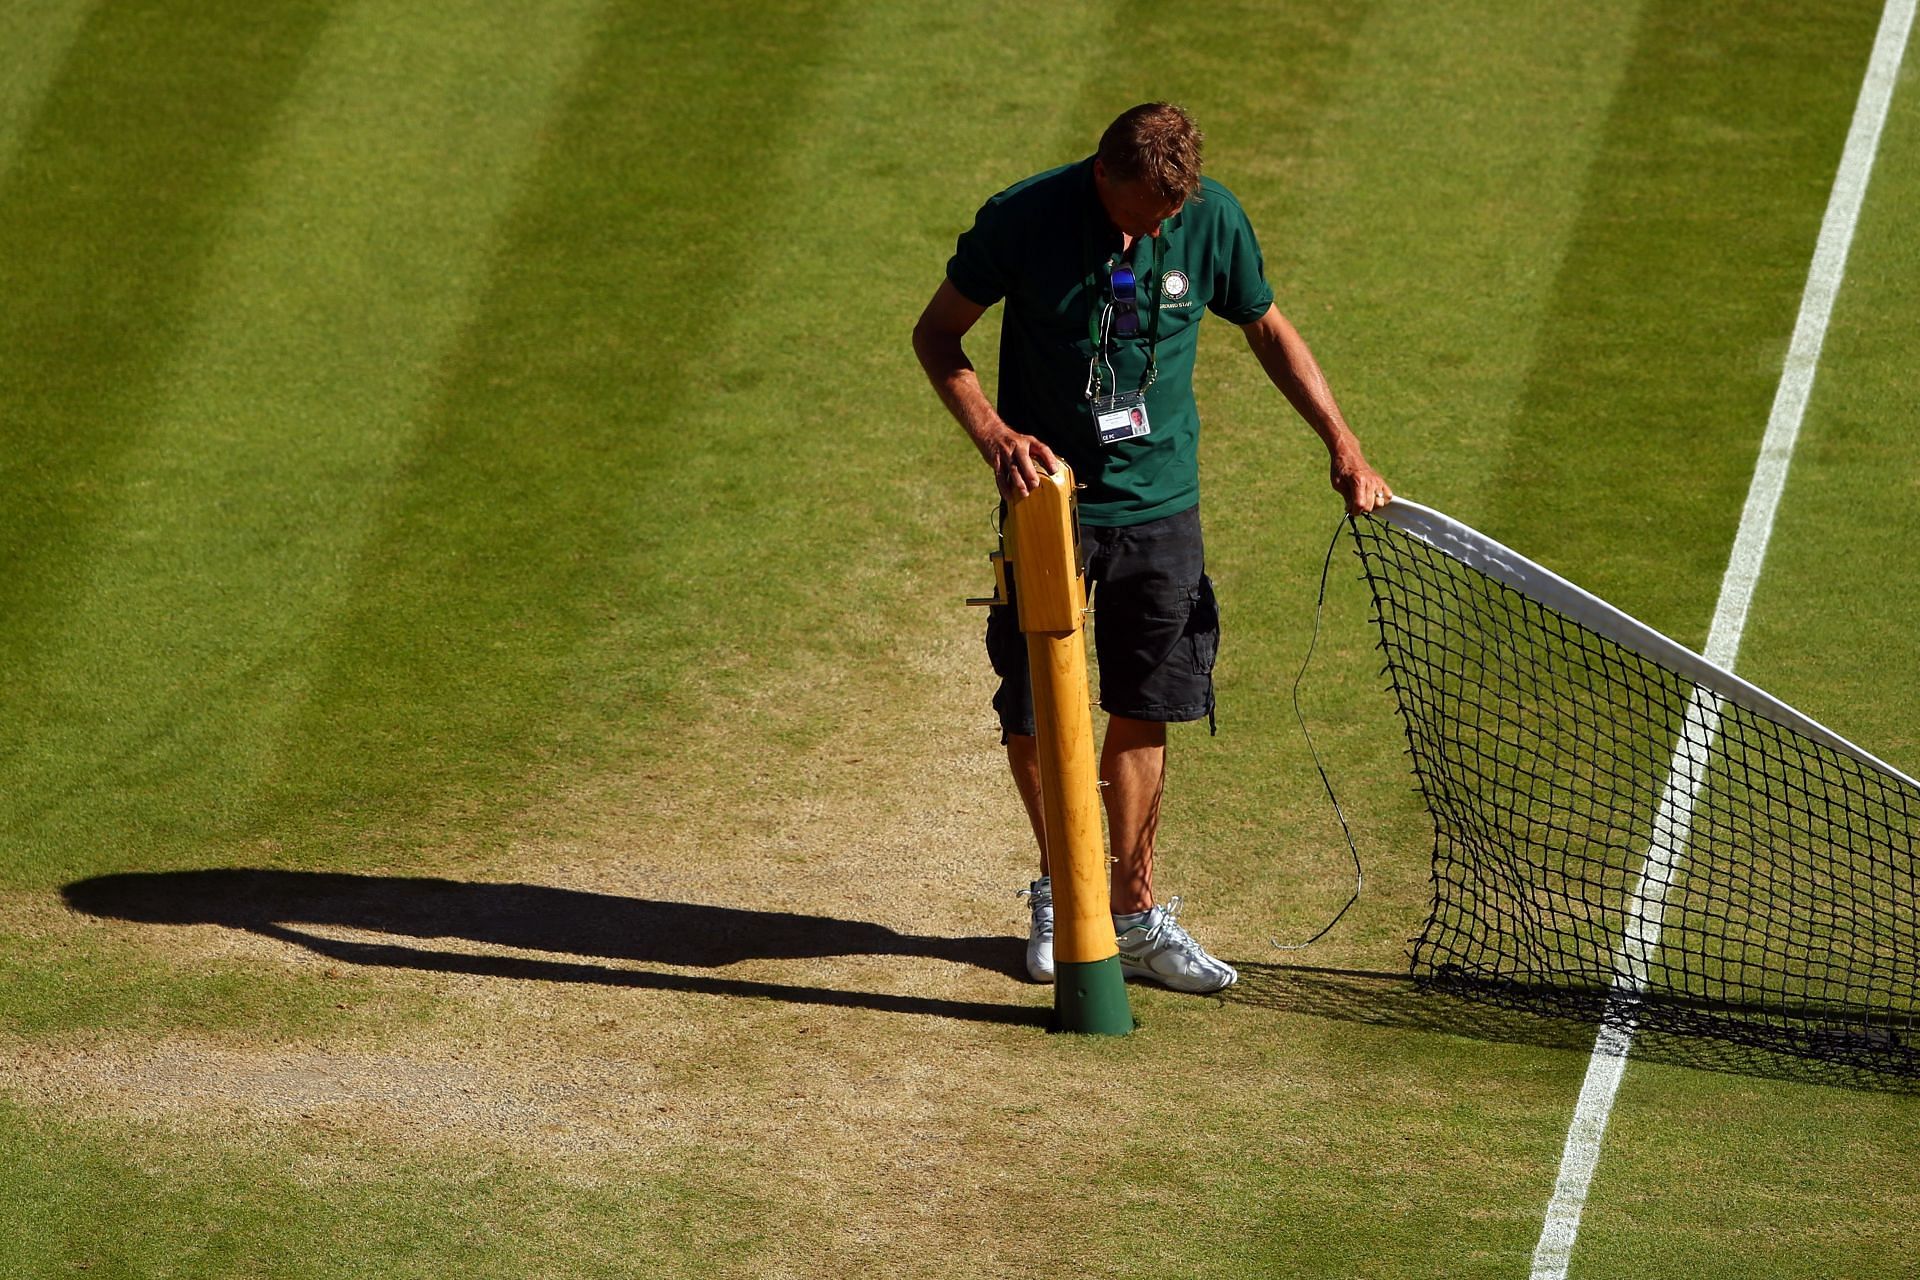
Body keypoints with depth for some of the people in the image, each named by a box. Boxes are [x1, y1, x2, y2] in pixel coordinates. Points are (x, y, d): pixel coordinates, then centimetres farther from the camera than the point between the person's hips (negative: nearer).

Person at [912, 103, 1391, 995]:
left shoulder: (1213, 220, -8)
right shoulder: (1023, 218, -15)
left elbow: (1269, 330, 9)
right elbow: (937, 333, -3)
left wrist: (1342, 446, 3)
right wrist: (993, 435, -18)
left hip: (1161, 504, 2)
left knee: (1143, 712, 5)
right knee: (1034, 713, 3)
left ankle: (1133, 915, 15)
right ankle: (1058, 888, 26)